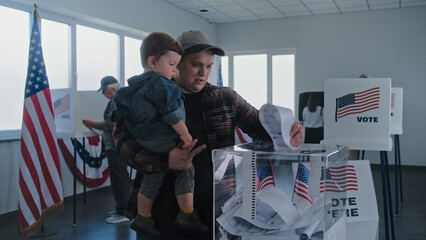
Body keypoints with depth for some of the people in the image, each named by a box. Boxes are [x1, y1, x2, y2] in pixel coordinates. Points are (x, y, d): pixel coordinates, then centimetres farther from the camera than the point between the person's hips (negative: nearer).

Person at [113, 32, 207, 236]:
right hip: (163, 141, -10)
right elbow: (172, 115, -18)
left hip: (144, 143, 10)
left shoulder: (136, 86, 13)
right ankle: (186, 215, 5)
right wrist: (185, 135, -11)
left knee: (152, 179, 19)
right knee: (185, 169, 0)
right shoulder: (160, 84, -17)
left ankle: (143, 218, 28)